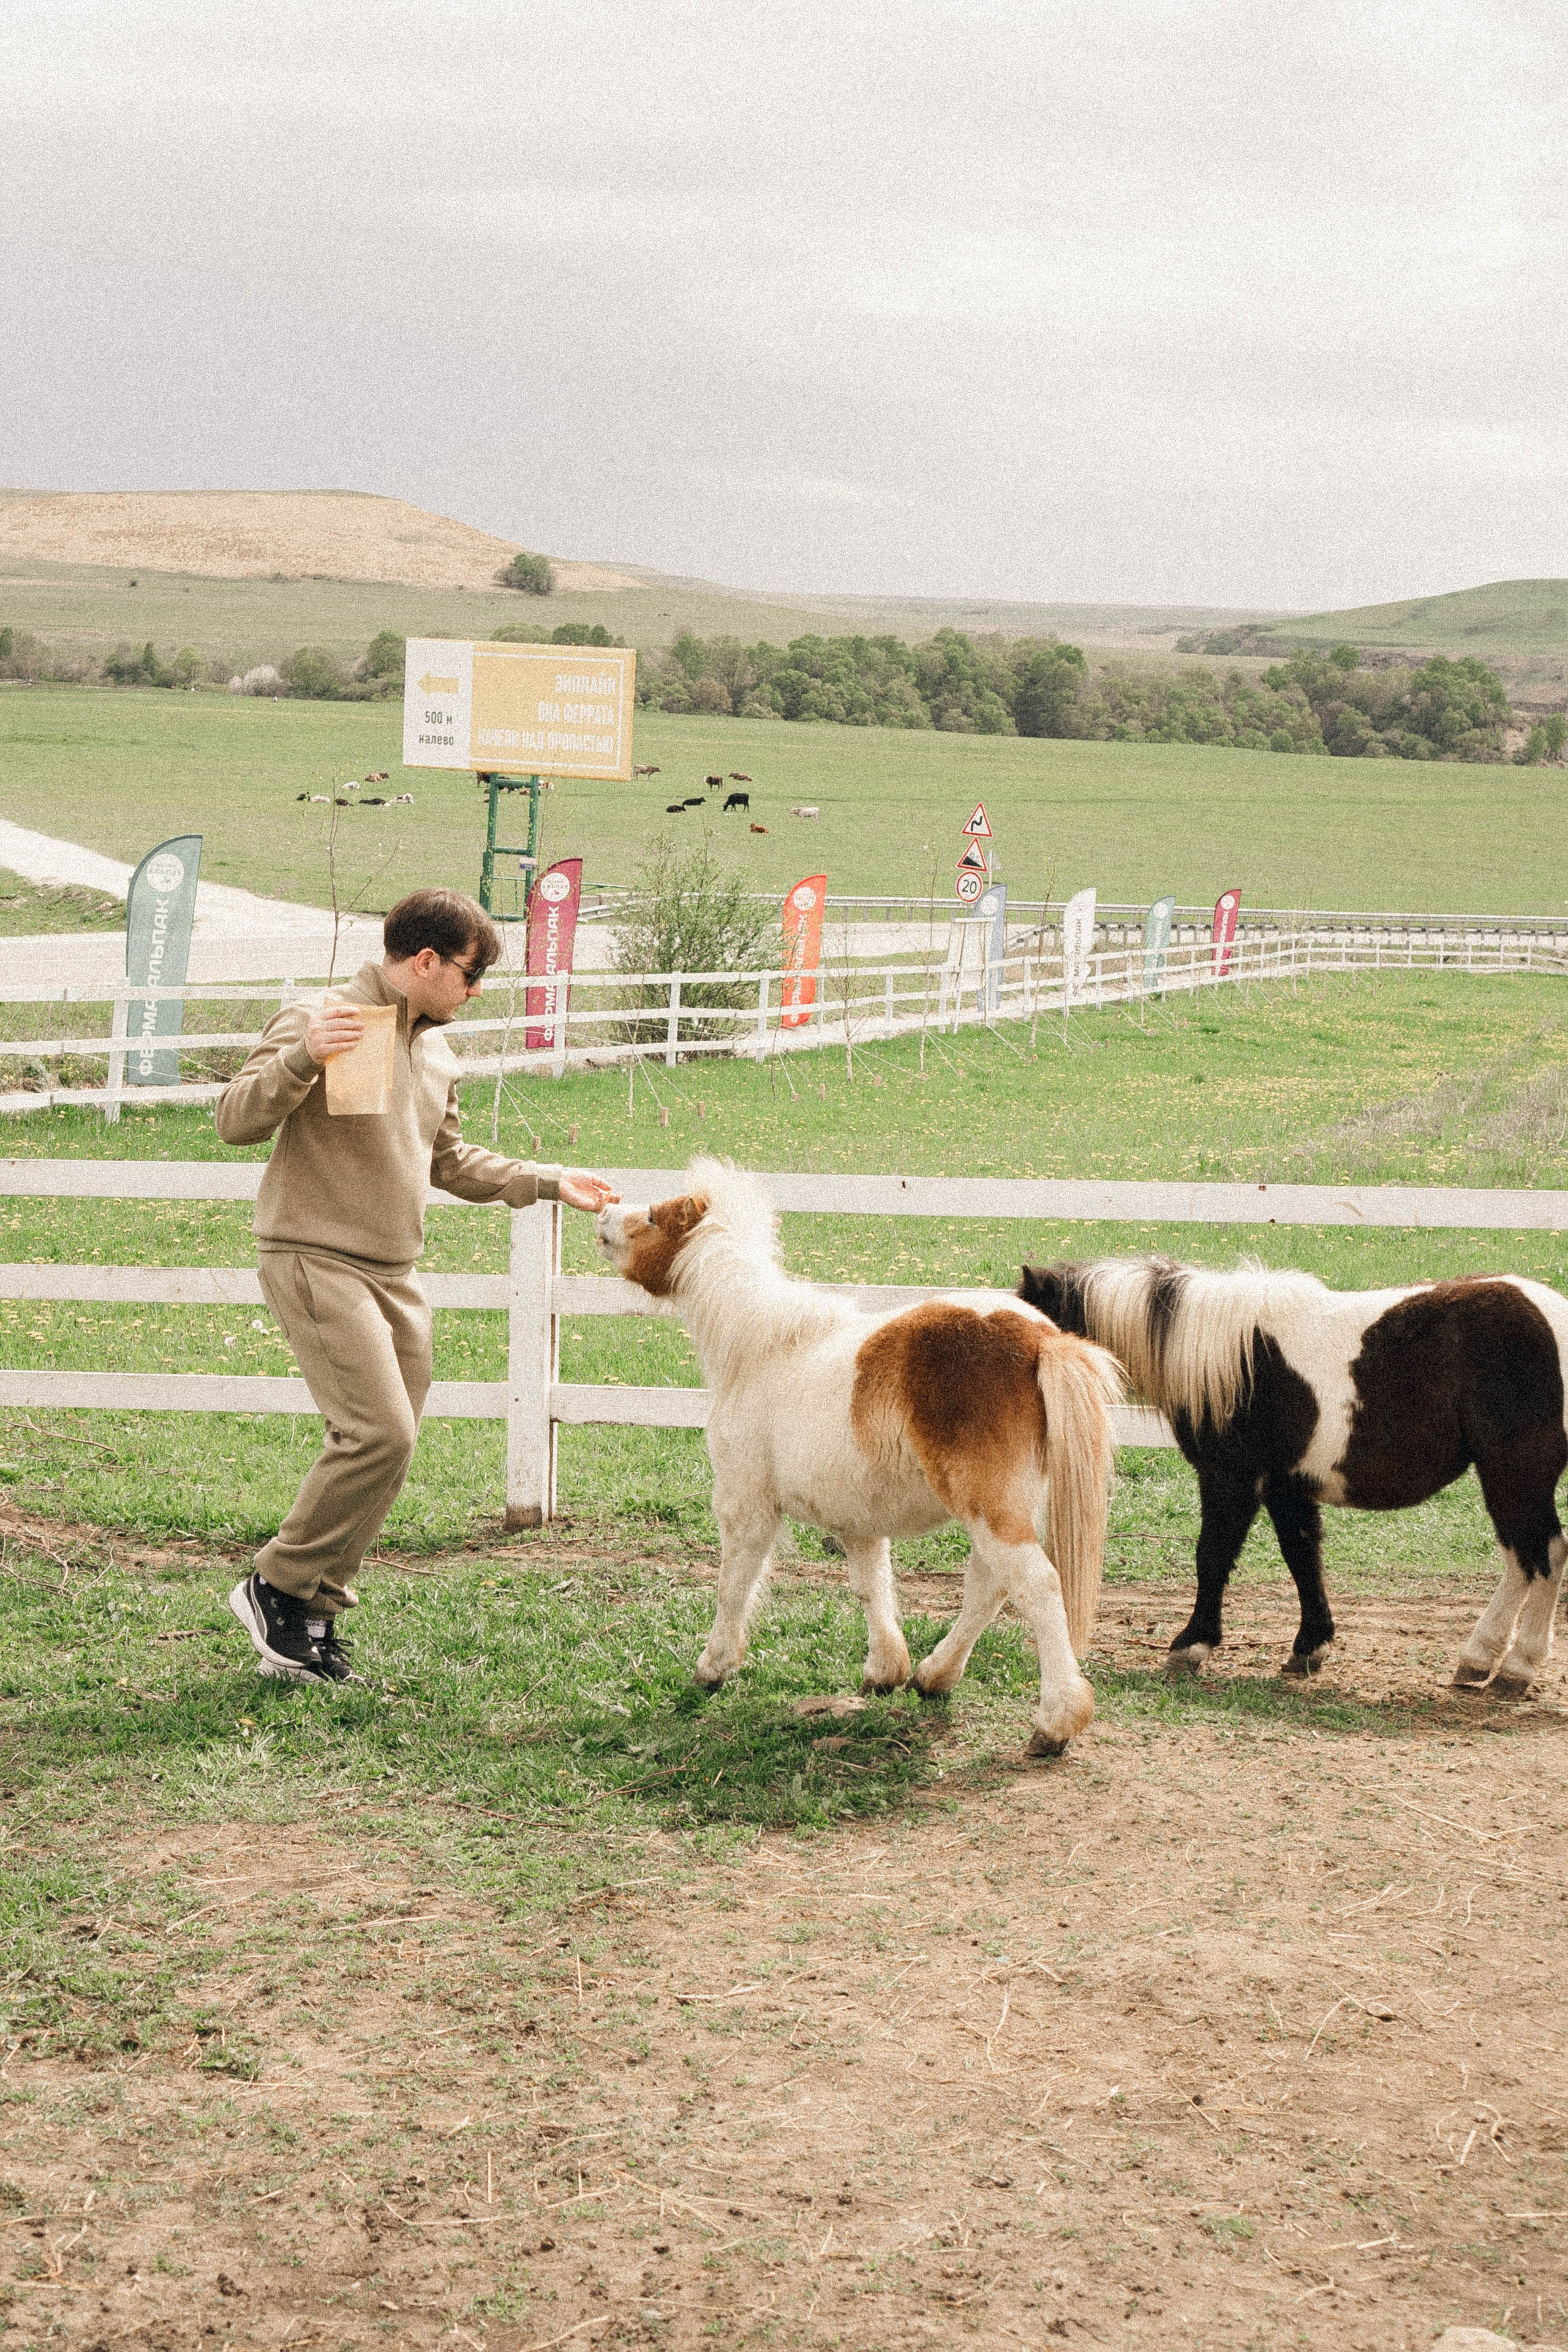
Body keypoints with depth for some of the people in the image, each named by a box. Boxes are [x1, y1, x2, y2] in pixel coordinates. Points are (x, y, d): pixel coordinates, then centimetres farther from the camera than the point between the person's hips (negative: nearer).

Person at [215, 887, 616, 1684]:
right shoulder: (319, 1022, -9)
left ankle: (312, 1620, 13)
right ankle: (276, 1586, -3)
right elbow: (236, 1120, -18)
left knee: (382, 1450, 4)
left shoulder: (437, 1052, 16)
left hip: (394, 1278, 8)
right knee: (380, 1433, -19)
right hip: (315, 1260, -8)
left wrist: (548, 1183, 24)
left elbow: (450, 1162, 28)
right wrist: (300, 1058, -33)